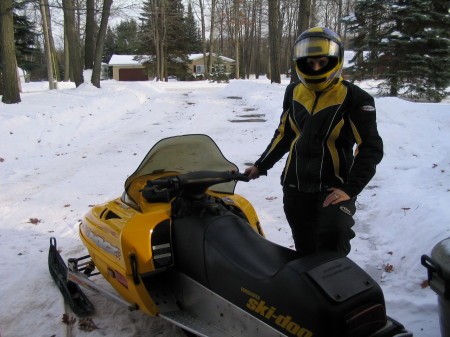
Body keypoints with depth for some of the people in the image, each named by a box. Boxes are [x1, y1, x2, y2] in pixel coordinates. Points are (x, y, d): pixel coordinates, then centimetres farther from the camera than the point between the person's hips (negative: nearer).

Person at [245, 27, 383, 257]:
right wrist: (261, 166, 19)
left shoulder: (354, 98, -7)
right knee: (305, 251, 10)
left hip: (333, 188, -4)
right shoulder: (294, 92, 7)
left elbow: (370, 148, -9)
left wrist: (350, 189, -17)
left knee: (331, 249, -23)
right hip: (294, 187, 4)